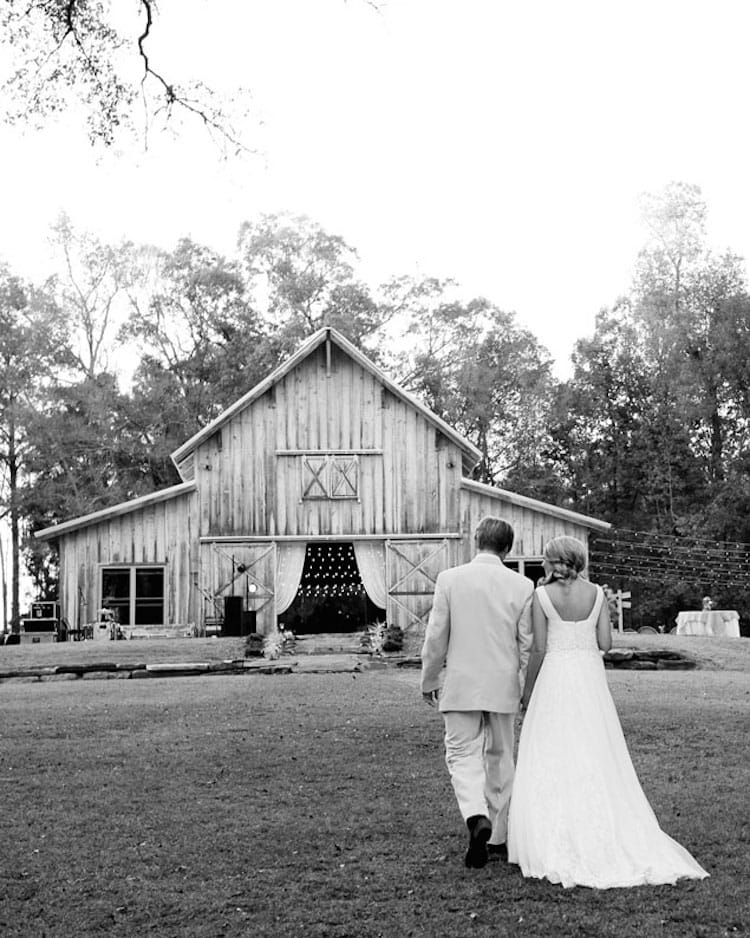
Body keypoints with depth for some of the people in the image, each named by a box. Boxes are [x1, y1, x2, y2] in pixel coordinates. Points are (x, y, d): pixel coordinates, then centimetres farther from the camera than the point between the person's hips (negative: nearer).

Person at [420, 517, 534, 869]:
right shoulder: (522, 585, -3)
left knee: (462, 754, 6)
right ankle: (497, 839, 22)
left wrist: (429, 681, 8)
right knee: (500, 759, 14)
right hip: (504, 687, 2)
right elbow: (528, 644, -1)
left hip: (461, 685, -2)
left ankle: (477, 819, -19)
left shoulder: (449, 579, -7)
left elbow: (436, 637, -4)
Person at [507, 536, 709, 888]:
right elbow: (605, 642, 0)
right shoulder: (596, 593, 1)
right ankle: (602, 840, 11)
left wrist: (527, 689, 3)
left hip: (554, 678, -3)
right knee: (596, 761, 11)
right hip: (591, 679, 3)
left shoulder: (541, 596, -7)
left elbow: (539, 649, -8)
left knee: (551, 763, 3)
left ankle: (556, 849, 3)